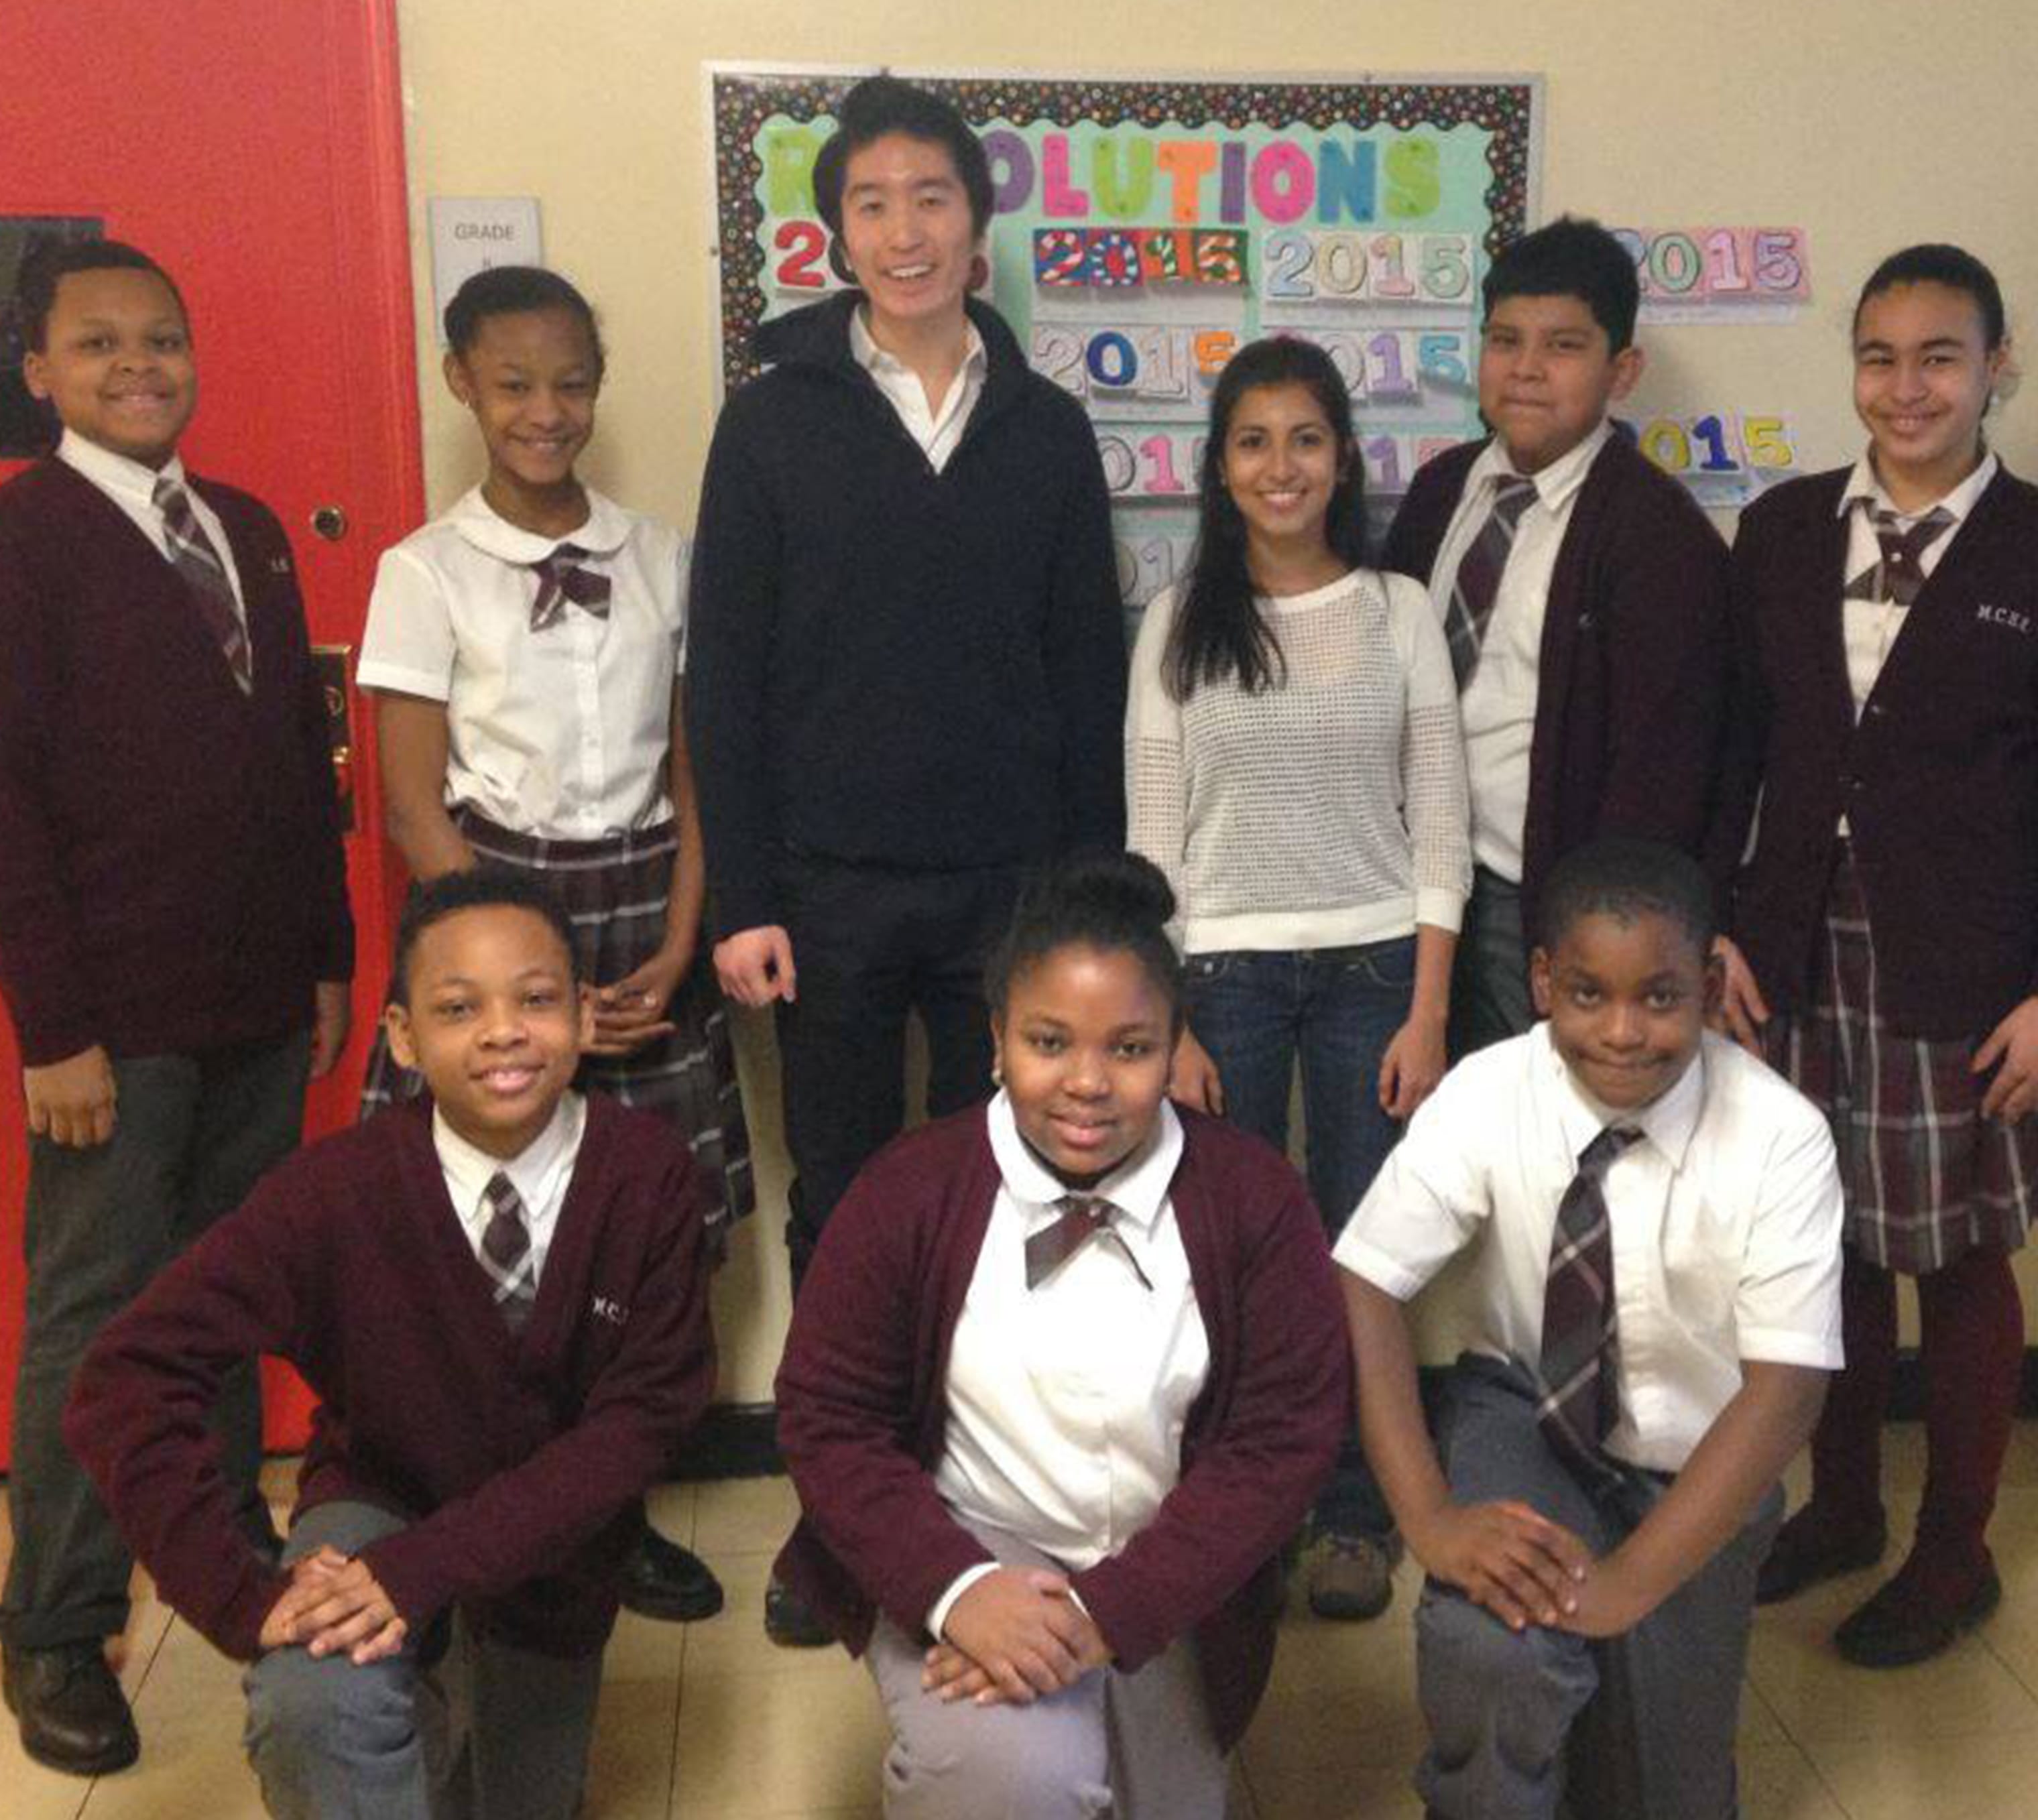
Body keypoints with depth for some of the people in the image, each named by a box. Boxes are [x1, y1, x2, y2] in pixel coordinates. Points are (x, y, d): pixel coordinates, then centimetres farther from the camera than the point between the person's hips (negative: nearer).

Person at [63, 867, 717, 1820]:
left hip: (548, 1543, 2)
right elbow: (128, 1380, -26)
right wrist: (243, 1596, -32)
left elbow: (643, 1412, -22)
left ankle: (474, 1691, 52)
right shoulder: (336, 1191, -24)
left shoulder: (648, 1174, -23)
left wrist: (423, 1570, -29)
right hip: (380, 1503, -2)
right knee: (313, 1710, -34)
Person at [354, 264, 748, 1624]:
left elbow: (692, 775, 8)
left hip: (647, 921, 3)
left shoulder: (660, 556, 7)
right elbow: (414, 808, -4)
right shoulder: (428, 570, -1)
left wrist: (677, 946, -5)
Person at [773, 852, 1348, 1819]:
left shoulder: (1252, 1195, -10)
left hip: (1169, 1584, 3)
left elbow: (1288, 1431, -11)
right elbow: (828, 1419, -8)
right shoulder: (908, 1190, -12)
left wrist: (1107, 1610, -21)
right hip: (971, 1553, -2)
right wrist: (956, 1589, -25)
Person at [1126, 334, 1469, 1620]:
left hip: (1374, 965, 0)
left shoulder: (1400, 611, 3)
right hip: (1224, 970, 0)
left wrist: (1427, 1012, -4)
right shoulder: (1181, 624, 3)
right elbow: (1152, 837, 2)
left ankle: (1357, 1515, 20)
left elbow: (1440, 823, 2)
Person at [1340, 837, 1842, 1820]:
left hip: (1695, 1470, 1)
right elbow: (1361, 1288, -24)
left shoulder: (1781, 1138, -22)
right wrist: (1428, 1517, -34)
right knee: (1487, 1648, -30)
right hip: (1523, 1414, -1)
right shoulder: (1483, 1096, -20)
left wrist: (1632, 1578, -33)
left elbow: (1785, 1389, -26)